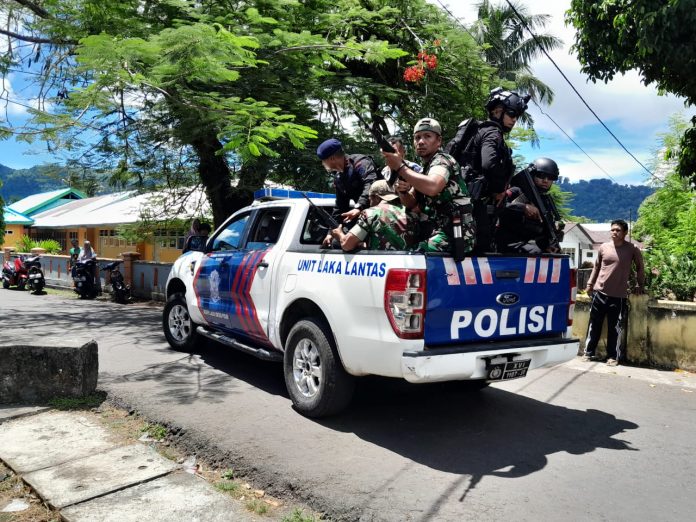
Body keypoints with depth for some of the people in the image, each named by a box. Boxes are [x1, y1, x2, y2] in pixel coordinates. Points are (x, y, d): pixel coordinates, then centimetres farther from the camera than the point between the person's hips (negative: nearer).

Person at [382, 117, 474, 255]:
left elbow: (432, 187, -29)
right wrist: (402, 191, -3)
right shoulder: (425, 169, 23)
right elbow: (411, 204, 19)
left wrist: (400, 167, -20)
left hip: (452, 236, -9)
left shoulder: (442, 160, -6)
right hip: (433, 235, 9)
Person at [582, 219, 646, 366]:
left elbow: (639, 267, 11)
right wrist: (590, 284, 14)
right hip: (600, 292, 2)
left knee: (615, 327, 3)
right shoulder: (603, 247, 3)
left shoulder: (632, 249, -3)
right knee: (594, 324, 8)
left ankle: (613, 356, 15)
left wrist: (640, 285, 10)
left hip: (619, 295, -2)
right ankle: (589, 352, 18)